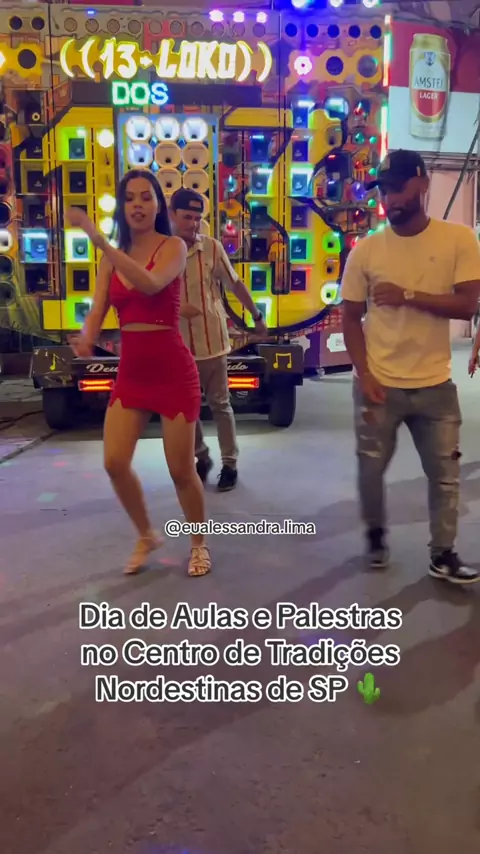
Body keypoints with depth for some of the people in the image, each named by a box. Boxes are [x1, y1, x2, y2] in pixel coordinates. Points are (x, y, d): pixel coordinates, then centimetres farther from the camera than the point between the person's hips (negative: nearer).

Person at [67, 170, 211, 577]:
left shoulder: (174, 247, -7)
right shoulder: (112, 258, 7)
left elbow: (150, 284, -28)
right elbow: (98, 312, 0)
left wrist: (98, 239, -32)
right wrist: (86, 338, -23)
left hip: (173, 371, -4)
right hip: (131, 371, 5)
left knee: (181, 469, 1)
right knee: (115, 462, -4)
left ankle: (199, 543, 27)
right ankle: (147, 535, 23)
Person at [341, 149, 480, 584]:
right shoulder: (366, 249, -3)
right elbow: (351, 318, 0)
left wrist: (407, 296, -21)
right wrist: (364, 376, -9)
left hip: (435, 385, 0)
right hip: (379, 384, 0)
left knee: (445, 474, 9)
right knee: (371, 468, 11)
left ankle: (443, 554, 26)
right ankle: (376, 533, 37)